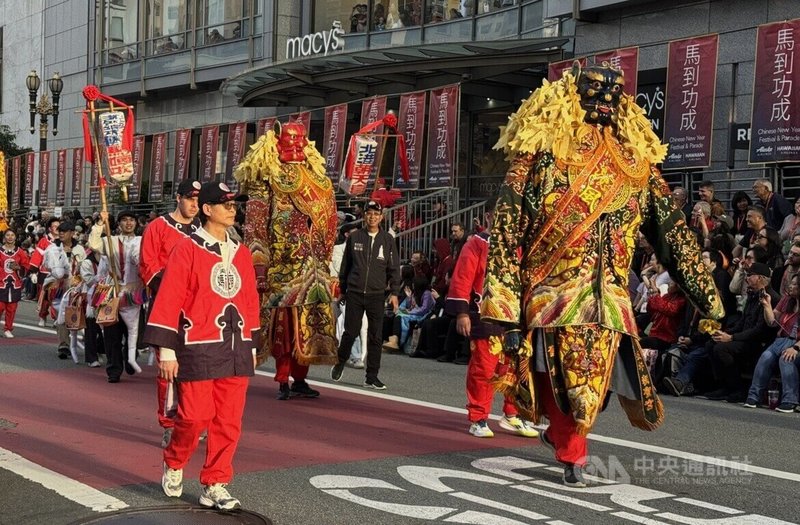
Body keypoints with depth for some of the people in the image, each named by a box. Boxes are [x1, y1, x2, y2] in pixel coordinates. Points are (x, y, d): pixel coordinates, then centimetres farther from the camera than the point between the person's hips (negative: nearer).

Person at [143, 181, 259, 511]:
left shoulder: (242, 253, 11)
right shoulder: (187, 249, -5)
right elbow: (168, 301, -8)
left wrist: (252, 345, 15)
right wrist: (166, 350, -12)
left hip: (236, 349, 5)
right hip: (199, 349, -5)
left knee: (229, 421, 4)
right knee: (194, 417, -3)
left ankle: (215, 485, 15)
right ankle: (174, 465, 25)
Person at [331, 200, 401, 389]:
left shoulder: (387, 240, 5)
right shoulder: (354, 237, 5)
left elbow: (394, 268, 6)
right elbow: (345, 266, 11)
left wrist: (394, 292, -2)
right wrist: (342, 290, 12)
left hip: (376, 295, 0)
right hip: (354, 293, 0)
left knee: (375, 337, 1)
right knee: (350, 332, 1)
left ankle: (372, 377, 8)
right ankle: (340, 363, 26)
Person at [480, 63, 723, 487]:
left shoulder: (634, 160, 11)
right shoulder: (542, 151, -1)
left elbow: (670, 229, 14)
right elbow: (507, 229, -5)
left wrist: (705, 292, 12)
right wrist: (504, 309, -11)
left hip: (608, 301, 3)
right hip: (554, 294, -3)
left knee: (591, 386, 2)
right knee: (566, 382, -3)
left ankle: (560, 434, 32)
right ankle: (572, 454, 22)